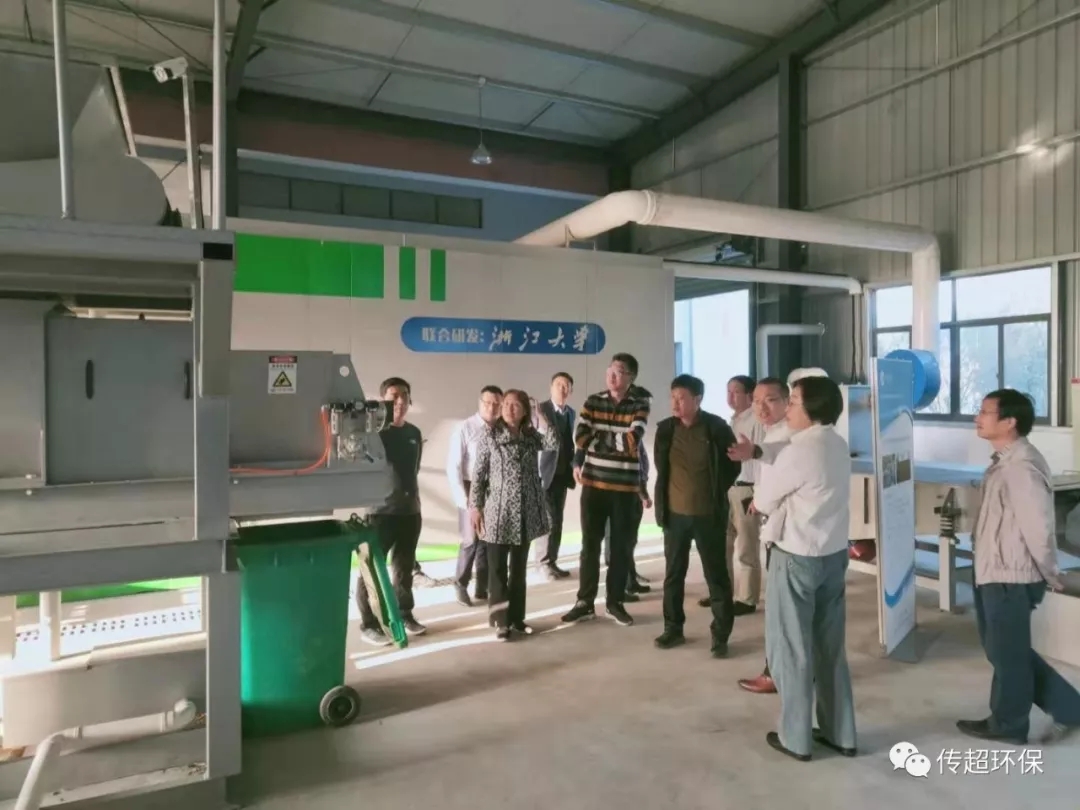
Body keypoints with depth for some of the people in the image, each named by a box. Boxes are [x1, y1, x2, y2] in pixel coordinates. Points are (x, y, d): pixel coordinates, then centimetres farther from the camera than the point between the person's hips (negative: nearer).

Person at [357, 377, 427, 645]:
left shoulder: (414, 433, 10)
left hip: (410, 510, 6)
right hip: (380, 511, -6)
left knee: (405, 567, 16)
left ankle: (404, 615, 30)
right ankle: (368, 624, 11)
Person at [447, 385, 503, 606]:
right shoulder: (465, 429, -10)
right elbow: (453, 466, -10)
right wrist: (462, 498, -13)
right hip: (472, 489, -3)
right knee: (471, 541, -2)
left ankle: (482, 588, 25)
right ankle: (460, 584, 20)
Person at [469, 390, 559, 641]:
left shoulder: (531, 436, 6)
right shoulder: (491, 435, -3)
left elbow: (554, 444, -13)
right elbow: (478, 473, -5)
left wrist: (540, 416, -9)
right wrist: (475, 506, -9)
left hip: (526, 512, 4)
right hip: (498, 511, -4)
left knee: (519, 568, 12)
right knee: (497, 569, 3)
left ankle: (517, 617, 23)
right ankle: (501, 621, 12)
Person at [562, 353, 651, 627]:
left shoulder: (640, 406, -2)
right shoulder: (593, 401, 4)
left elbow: (633, 441, -17)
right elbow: (580, 436, -8)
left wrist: (596, 440, -10)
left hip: (625, 486, -1)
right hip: (593, 483, 1)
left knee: (621, 546, 9)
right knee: (590, 544, 8)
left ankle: (615, 602, 23)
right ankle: (585, 602, 19)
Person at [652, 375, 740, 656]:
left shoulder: (717, 428, -10)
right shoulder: (665, 429, -1)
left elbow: (733, 465, 2)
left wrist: (717, 493, 3)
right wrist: (662, 503, 11)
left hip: (708, 514, -3)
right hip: (674, 513, 3)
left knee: (717, 575, 6)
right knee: (673, 574, 12)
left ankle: (720, 635, 17)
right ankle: (673, 628, 27)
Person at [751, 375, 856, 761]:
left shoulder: (799, 452, -22)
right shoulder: (838, 445, 4)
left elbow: (762, 499, -9)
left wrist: (761, 500, 11)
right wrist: (773, 499, 3)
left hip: (797, 558, -8)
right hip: (834, 553, 8)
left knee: (791, 648, 7)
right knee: (831, 647, 17)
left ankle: (795, 737, 19)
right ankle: (840, 733, 29)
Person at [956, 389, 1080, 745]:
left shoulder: (1021, 467, -24)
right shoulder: (1004, 461, 7)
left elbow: (1038, 527, -23)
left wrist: (1050, 575, -9)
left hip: (1010, 577, -10)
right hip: (994, 572, 10)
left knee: (1007, 653, 9)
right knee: (1002, 650, 21)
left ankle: (1007, 725, 29)